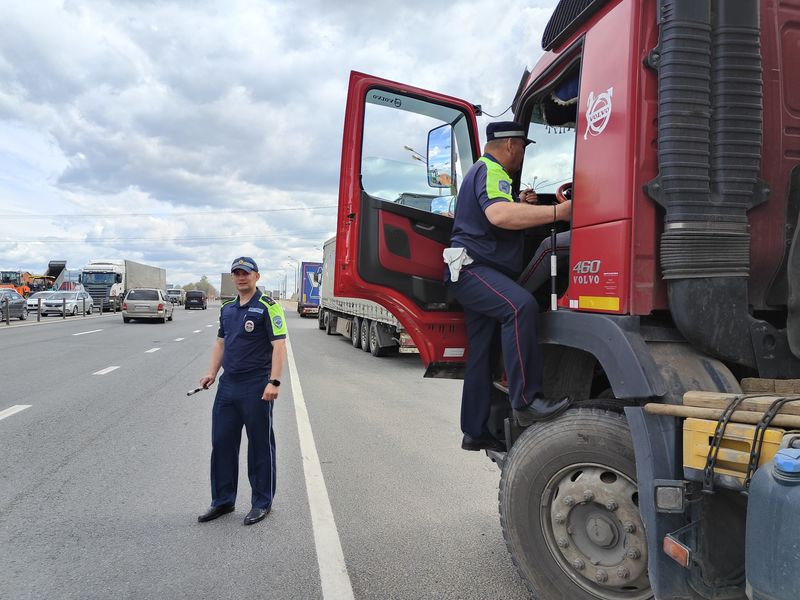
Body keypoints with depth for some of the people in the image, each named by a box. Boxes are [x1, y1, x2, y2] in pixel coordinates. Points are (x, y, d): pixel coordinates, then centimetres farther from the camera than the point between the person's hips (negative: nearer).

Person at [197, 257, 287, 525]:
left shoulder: (268, 307, -9)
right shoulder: (227, 308, 13)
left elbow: (279, 345, -15)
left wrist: (274, 382, -23)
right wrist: (212, 373, 8)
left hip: (256, 387, -7)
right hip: (228, 385, 7)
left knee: (260, 445, 5)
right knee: (221, 442, 11)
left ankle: (262, 503, 19)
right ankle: (222, 500, 26)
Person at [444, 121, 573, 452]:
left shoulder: (483, 170, 26)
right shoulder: (490, 170, -8)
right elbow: (499, 214, -30)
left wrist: (521, 205, 20)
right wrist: (557, 212, -33)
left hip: (475, 274, 11)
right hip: (471, 267, -11)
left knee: (481, 355, 10)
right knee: (521, 305, -34)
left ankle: (475, 432, 17)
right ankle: (526, 400, -36)